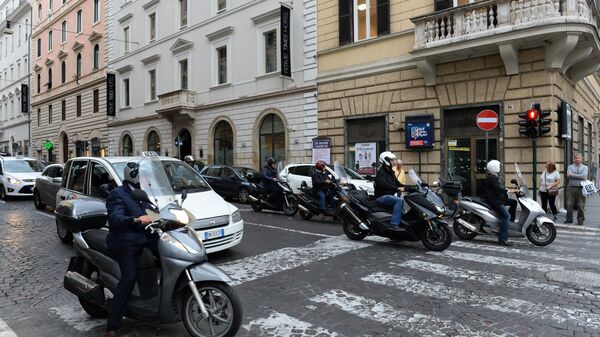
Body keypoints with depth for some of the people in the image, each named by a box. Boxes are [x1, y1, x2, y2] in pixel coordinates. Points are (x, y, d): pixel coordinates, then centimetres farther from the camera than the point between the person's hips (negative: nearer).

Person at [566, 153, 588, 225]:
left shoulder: (585, 167, 11)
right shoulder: (570, 166, 13)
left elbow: (584, 176, -8)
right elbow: (568, 175, -6)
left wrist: (572, 175, -9)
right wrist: (580, 176, -9)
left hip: (581, 188, 0)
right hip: (571, 187, 1)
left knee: (581, 205, 1)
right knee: (569, 204, 0)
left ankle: (580, 220, 12)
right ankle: (569, 219, 13)